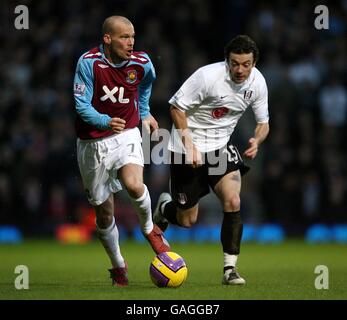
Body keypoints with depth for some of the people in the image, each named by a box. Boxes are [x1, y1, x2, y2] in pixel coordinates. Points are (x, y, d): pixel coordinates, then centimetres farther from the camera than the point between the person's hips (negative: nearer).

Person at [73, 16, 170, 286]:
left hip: (127, 135, 0)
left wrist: (144, 113, 19)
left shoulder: (141, 63, -6)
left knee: (134, 185, -30)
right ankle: (118, 266, 30)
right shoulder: (88, 62, -15)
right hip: (93, 142, 0)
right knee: (104, 212, 7)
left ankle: (149, 229, 2)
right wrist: (105, 121, -32)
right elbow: (81, 105, -16)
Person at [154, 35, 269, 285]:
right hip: (188, 149, -4)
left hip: (221, 147, 4)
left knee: (233, 201, -19)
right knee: (187, 220, 3)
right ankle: (165, 208, 40)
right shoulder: (208, 76, -23)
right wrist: (189, 145, -22)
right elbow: (176, 107, -15)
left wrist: (257, 141, -19)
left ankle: (230, 269, -9)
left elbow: (263, 123, 4)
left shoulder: (257, 83, -7)